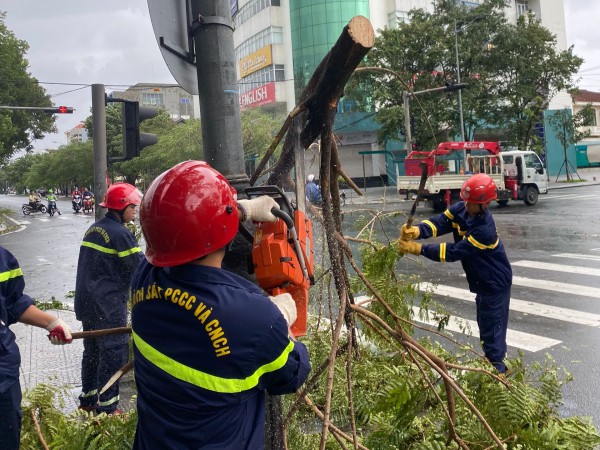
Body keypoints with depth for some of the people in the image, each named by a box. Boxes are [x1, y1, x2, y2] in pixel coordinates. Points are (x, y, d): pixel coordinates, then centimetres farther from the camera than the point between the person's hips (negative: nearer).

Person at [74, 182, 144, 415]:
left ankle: (88, 400, 30)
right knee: (114, 354, 0)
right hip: (108, 306, -9)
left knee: (92, 351, 19)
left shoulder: (93, 229, 12)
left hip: (86, 302, 9)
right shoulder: (120, 233, -16)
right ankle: (106, 408, 7)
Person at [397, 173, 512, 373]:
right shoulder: (461, 208, -9)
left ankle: (496, 368, 13)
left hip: (495, 282, -9)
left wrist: (417, 248, -36)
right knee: (485, 324, 22)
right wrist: (416, 230, -39)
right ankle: (491, 359, 39)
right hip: (482, 280, 9)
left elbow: (453, 252, -34)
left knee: (492, 327, 0)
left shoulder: (484, 230, -34)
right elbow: (440, 222, -17)